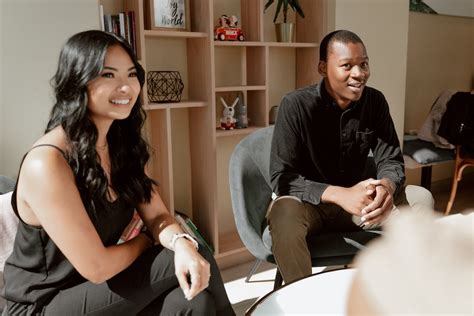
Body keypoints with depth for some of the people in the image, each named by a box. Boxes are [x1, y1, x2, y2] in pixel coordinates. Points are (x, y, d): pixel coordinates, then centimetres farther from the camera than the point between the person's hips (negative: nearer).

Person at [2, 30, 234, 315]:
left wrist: (182, 243, -26)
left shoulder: (124, 143, 0)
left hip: (99, 291, 6)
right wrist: (150, 240, -7)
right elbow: (96, 267, -25)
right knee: (179, 266, -19)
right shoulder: (46, 164, -26)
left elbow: (157, 215, -4)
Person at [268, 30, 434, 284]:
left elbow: (392, 160, -3)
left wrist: (386, 187, -29)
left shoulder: (375, 101, -4)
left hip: (357, 202, 5)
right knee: (284, 212, -37)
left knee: (421, 198, -12)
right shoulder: (296, 105, -19)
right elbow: (282, 179, -23)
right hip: (309, 204, -4)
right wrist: (340, 195, -37)